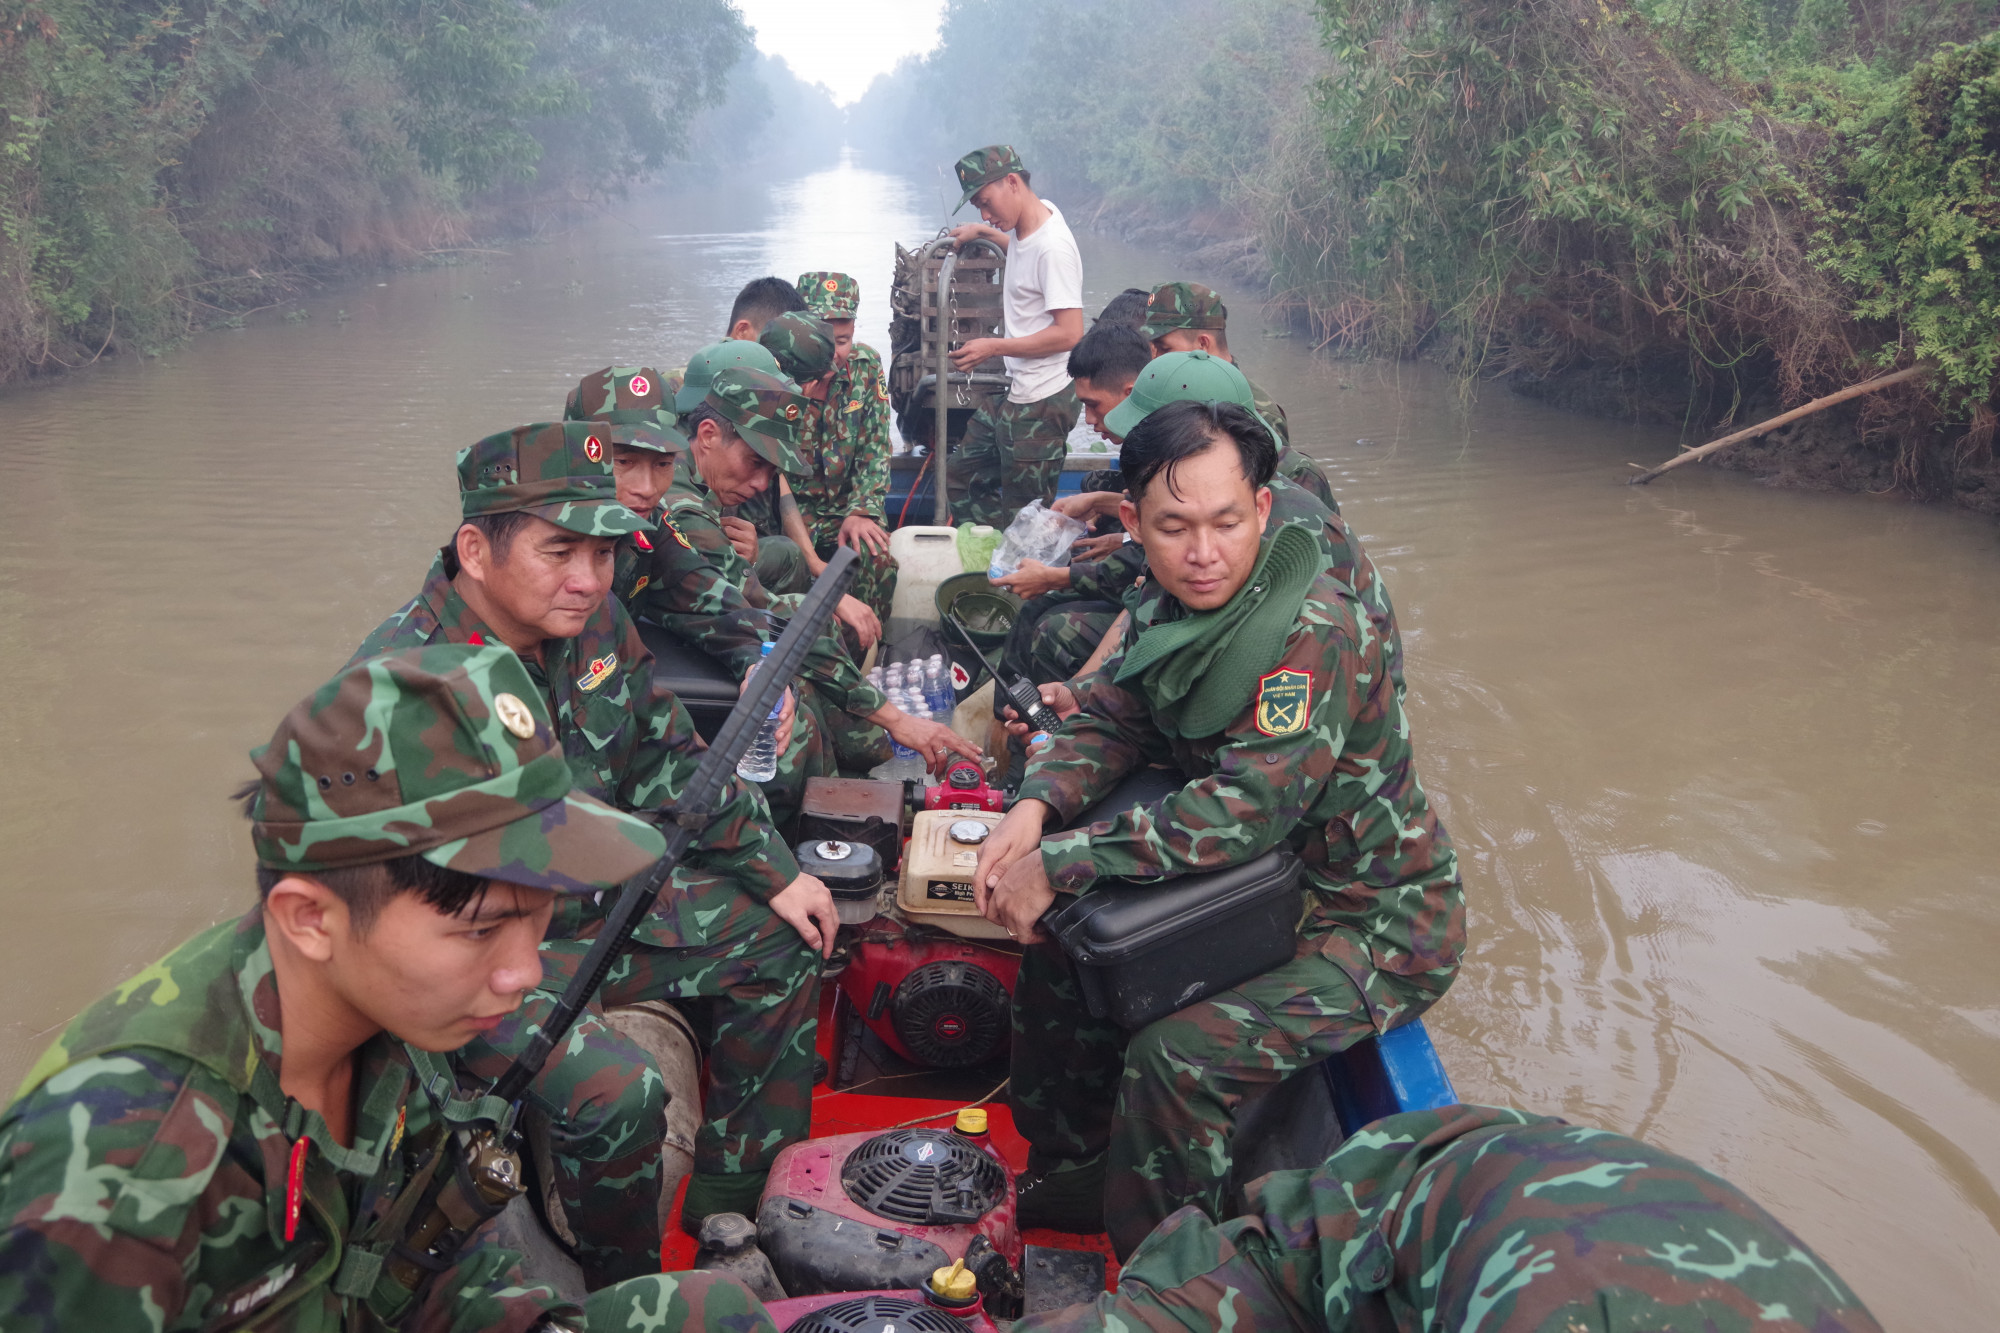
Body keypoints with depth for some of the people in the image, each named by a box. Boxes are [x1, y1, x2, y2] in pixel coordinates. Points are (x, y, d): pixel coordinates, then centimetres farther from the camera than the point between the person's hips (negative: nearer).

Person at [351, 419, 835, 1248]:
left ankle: (731, 1209, 18)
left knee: (779, 942, 5)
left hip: (593, 894, 8)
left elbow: (669, 762, 7)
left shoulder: (593, 619, -4)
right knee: (615, 1090, -28)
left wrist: (775, 875, 5)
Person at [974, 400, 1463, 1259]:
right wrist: (1035, 807, -18)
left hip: (1373, 922, -8)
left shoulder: (1315, 629, -28)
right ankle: (1074, 1176, 25)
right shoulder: (1168, 609, -2)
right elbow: (1108, 719, 4)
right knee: (1059, 940, 6)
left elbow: (1248, 809, -33)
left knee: (1176, 1058, -24)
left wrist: (1061, 863, -30)